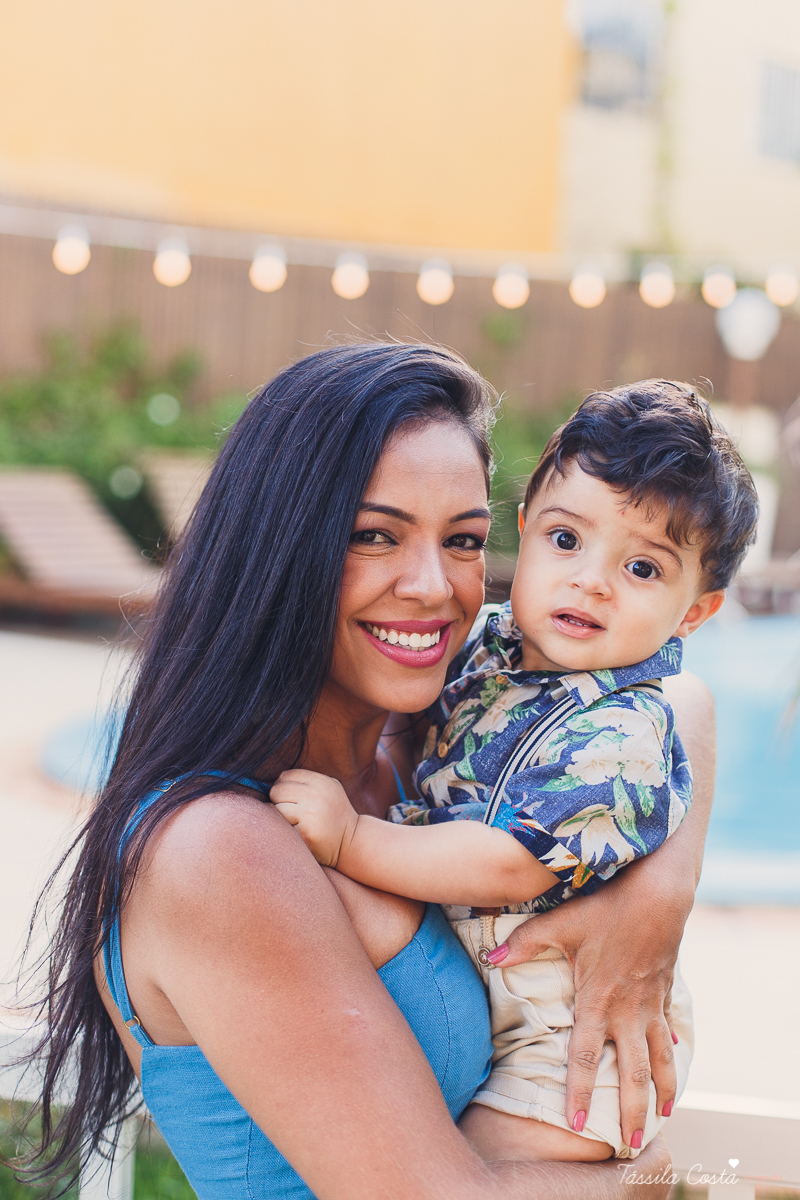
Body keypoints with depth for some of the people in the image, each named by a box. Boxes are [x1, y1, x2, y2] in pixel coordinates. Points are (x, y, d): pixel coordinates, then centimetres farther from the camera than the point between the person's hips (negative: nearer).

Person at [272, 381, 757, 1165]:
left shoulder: (621, 737, -25)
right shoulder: (488, 645, -1)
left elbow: (512, 866, -30)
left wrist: (350, 839, -27)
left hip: (569, 1039, -8)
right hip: (471, 997, 8)